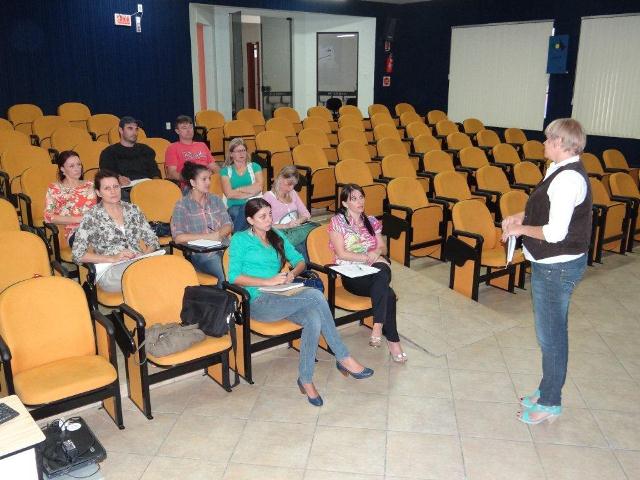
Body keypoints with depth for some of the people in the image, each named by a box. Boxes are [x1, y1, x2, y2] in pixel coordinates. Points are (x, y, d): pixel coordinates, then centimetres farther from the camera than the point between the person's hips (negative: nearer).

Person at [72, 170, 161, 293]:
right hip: (109, 271, -4)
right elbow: (78, 254, -2)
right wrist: (112, 258, -11)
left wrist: (144, 255, -4)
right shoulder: (92, 217, 4)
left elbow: (153, 241, 18)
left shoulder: (133, 209, 17)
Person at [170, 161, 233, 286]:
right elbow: (178, 237, -9)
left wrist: (218, 234, -11)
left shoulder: (216, 200, 16)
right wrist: (208, 236, -12)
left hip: (222, 248, 4)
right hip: (200, 254, -4)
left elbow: (229, 226, 10)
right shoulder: (182, 205, 2)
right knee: (225, 274, -30)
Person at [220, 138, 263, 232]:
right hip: (234, 206, 0)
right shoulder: (226, 171, 12)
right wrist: (250, 193, -5)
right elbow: (229, 194, -4)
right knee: (235, 213, -36)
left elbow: (258, 187, -3)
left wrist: (237, 189, -2)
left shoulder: (254, 167, 15)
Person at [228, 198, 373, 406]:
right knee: (315, 295, -28)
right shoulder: (240, 239, 4)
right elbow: (234, 277, -6)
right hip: (259, 302, -5)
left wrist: (293, 273, -4)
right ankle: (343, 358, -20)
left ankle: (306, 380, -17)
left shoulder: (277, 237, 20)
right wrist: (268, 282, -14)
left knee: (313, 319, -30)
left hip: (281, 298, 5)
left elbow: (300, 260, 19)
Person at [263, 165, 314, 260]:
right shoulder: (268, 197, -1)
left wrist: (300, 220, -5)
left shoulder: (293, 193, 21)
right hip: (282, 233, -6)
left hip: (297, 229, 6)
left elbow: (306, 214, 17)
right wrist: (286, 226, -20)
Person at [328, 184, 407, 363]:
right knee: (388, 294, -32)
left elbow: (383, 247, 16)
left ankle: (378, 327, -36)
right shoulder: (337, 221, 2)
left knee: (383, 270, -36)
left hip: (374, 271, 4)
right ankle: (393, 340, -25)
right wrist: (367, 257, -14)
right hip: (351, 275, -4)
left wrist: (377, 252, -9)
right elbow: (341, 254, -6)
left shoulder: (371, 221, 19)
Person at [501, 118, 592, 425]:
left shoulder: (568, 178, -24)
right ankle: (547, 390, 37)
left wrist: (522, 229, -12)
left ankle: (550, 404, 20)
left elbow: (555, 232, -27)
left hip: (557, 267, -10)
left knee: (551, 335, 4)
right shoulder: (560, 170, 7)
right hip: (551, 264, 10)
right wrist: (520, 217, 5)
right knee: (551, 332, 21)